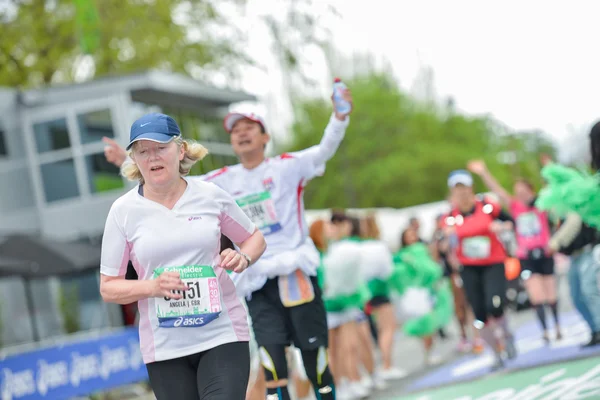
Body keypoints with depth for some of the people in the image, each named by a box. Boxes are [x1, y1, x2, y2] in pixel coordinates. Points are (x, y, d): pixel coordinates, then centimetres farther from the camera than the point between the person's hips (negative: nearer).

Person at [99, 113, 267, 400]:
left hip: (223, 335, 0)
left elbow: (254, 238, 18)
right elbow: (108, 287, 3)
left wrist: (243, 258, -6)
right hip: (165, 349, 1)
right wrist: (153, 287, -15)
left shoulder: (211, 195, 2)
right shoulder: (123, 211, 0)